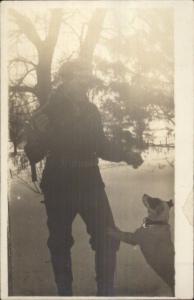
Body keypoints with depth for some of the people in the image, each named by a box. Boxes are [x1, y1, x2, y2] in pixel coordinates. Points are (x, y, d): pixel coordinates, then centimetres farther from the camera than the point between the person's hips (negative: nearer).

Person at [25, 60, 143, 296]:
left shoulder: (91, 111, 4)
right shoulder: (50, 112, -4)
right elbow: (33, 155, -3)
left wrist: (127, 156, 9)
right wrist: (38, 134, -22)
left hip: (90, 183, 2)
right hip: (58, 187, -2)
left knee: (108, 239, -4)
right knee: (59, 242, 8)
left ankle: (106, 291, 16)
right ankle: (64, 291, 28)